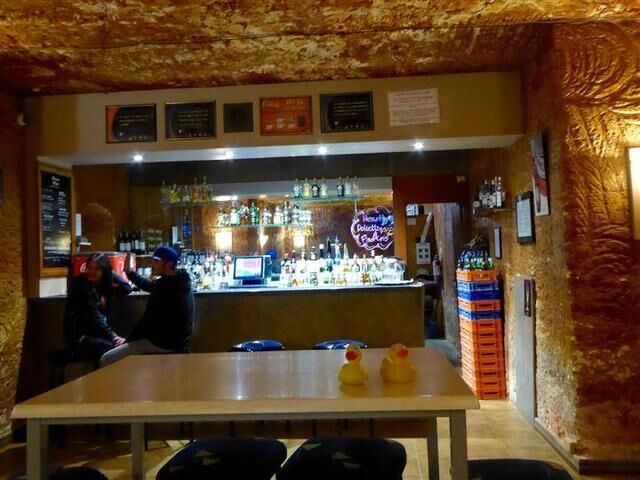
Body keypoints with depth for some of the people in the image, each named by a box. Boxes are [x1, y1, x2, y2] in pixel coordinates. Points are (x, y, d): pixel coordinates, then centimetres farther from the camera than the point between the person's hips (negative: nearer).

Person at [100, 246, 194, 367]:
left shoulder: (164, 287, -22)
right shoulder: (179, 282, 6)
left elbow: (148, 320, -17)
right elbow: (150, 286, 22)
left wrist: (128, 340, -4)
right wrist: (129, 272, 21)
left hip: (162, 344, -10)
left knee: (107, 359, -9)